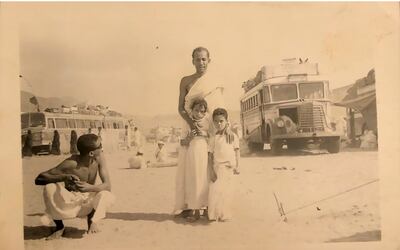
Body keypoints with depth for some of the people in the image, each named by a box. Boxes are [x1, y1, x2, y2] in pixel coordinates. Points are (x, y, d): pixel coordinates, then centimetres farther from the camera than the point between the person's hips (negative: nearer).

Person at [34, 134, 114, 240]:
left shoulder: (99, 158, -16)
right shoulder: (71, 163, -26)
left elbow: (107, 186, -21)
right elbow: (38, 179, -28)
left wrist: (90, 188, -42)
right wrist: (64, 177, -44)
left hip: (88, 203, 1)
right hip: (68, 203, -1)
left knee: (107, 196, -29)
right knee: (50, 188, -30)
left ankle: (92, 220, 1)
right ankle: (59, 226, -7)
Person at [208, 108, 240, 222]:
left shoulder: (232, 136, 5)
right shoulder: (213, 138, 5)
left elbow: (237, 151, 5)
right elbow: (210, 155, 3)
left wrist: (237, 166, -3)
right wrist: (211, 171, -5)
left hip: (229, 167, 0)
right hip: (218, 167, 0)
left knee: (227, 191, 5)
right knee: (216, 190, -7)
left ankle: (224, 214, 18)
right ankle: (216, 214, 7)